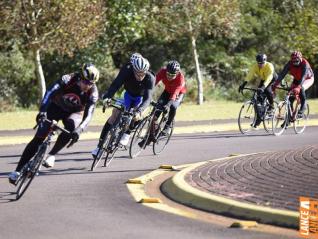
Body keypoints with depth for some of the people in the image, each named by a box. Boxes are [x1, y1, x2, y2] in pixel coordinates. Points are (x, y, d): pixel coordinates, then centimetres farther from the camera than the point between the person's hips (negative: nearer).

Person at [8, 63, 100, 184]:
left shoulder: (93, 93, -25)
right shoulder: (67, 80, -28)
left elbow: (88, 115, -32)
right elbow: (50, 92, -40)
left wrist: (78, 130, -51)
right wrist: (42, 111, -55)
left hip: (74, 112, 1)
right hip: (56, 107, -1)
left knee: (71, 126, -34)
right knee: (39, 137, -14)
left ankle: (51, 155, -14)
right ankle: (18, 171, -9)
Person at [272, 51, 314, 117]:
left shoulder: (305, 64, -35)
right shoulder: (289, 64, -23)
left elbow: (303, 77, -45)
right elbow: (282, 74, -28)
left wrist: (298, 87, -60)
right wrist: (275, 84, -40)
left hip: (308, 79, -5)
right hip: (297, 79, 5)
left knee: (301, 89, -34)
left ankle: (303, 106, -19)